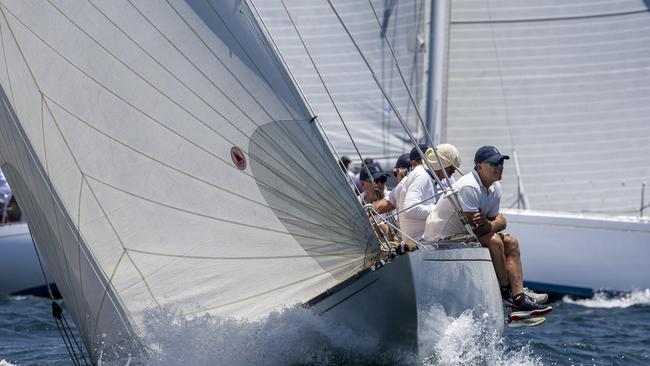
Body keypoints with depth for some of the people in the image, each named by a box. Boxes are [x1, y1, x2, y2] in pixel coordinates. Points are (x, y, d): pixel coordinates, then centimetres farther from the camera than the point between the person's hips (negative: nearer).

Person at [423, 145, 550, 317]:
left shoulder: (495, 187, 5)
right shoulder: (469, 187, -25)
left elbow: (499, 221, 2)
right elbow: (475, 228, -28)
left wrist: (488, 224, -21)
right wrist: (496, 223, -10)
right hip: (442, 239, -10)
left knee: (511, 243, 0)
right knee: (494, 241, -26)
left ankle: (519, 297, -10)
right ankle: (506, 292, -14)